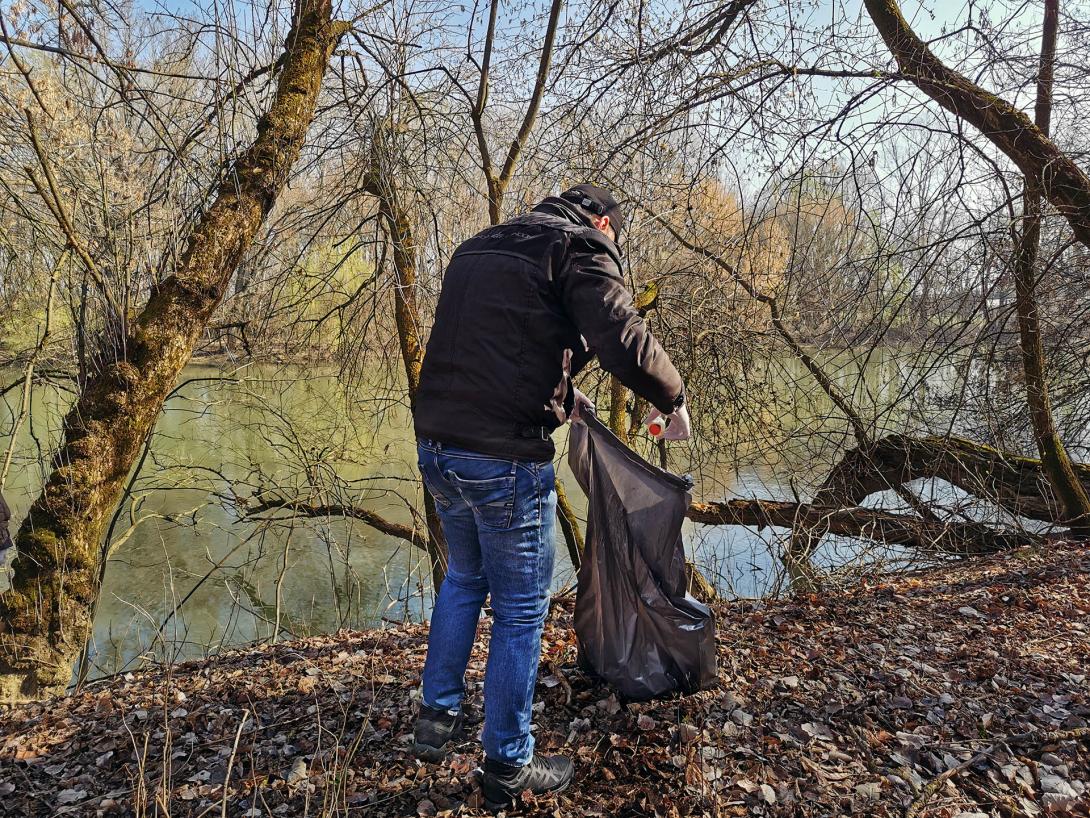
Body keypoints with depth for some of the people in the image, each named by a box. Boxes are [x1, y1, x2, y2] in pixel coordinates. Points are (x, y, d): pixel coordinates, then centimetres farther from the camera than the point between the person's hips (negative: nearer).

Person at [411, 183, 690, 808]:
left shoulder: (479, 248, 20)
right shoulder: (581, 247, -4)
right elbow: (626, 342, -18)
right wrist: (674, 400, 0)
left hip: (437, 447, 8)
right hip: (506, 461, -8)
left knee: (465, 577, 28)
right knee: (521, 611, 9)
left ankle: (437, 719, 39)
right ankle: (508, 768, 25)